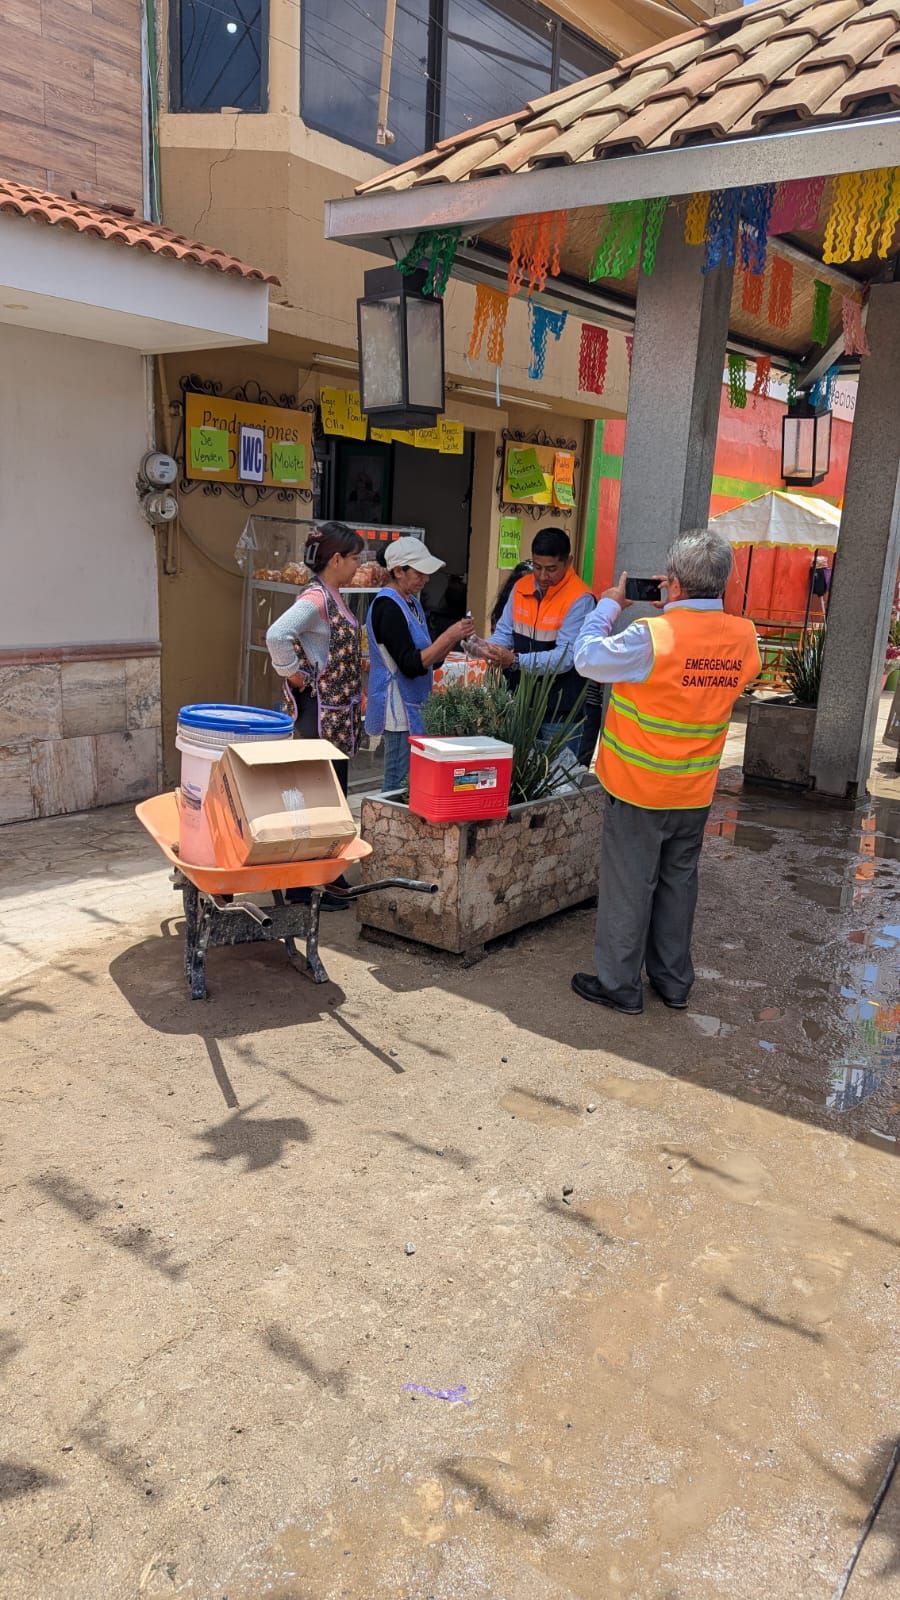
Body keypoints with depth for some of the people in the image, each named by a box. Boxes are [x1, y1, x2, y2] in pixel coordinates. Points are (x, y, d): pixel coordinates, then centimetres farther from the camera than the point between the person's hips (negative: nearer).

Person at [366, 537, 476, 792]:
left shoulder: (410, 602, 13)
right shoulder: (388, 608, -16)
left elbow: (429, 658, 13)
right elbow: (411, 665, -22)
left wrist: (456, 637, -2)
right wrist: (449, 636, -21)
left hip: (414, 709, 9)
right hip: (400, 711, -9)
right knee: (399, 787, -4)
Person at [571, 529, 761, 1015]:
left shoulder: (651, 636, -24)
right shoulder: (744, 637, -6)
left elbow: (587, 658, -11)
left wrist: (609, 603, 1)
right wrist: (677, 611, 10)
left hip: (639, 790, -5)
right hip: (696, 792, 5)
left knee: (629, 885, 7)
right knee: (679, 881, 18)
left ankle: (618, 984, 19)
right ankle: (673, 981, 30)